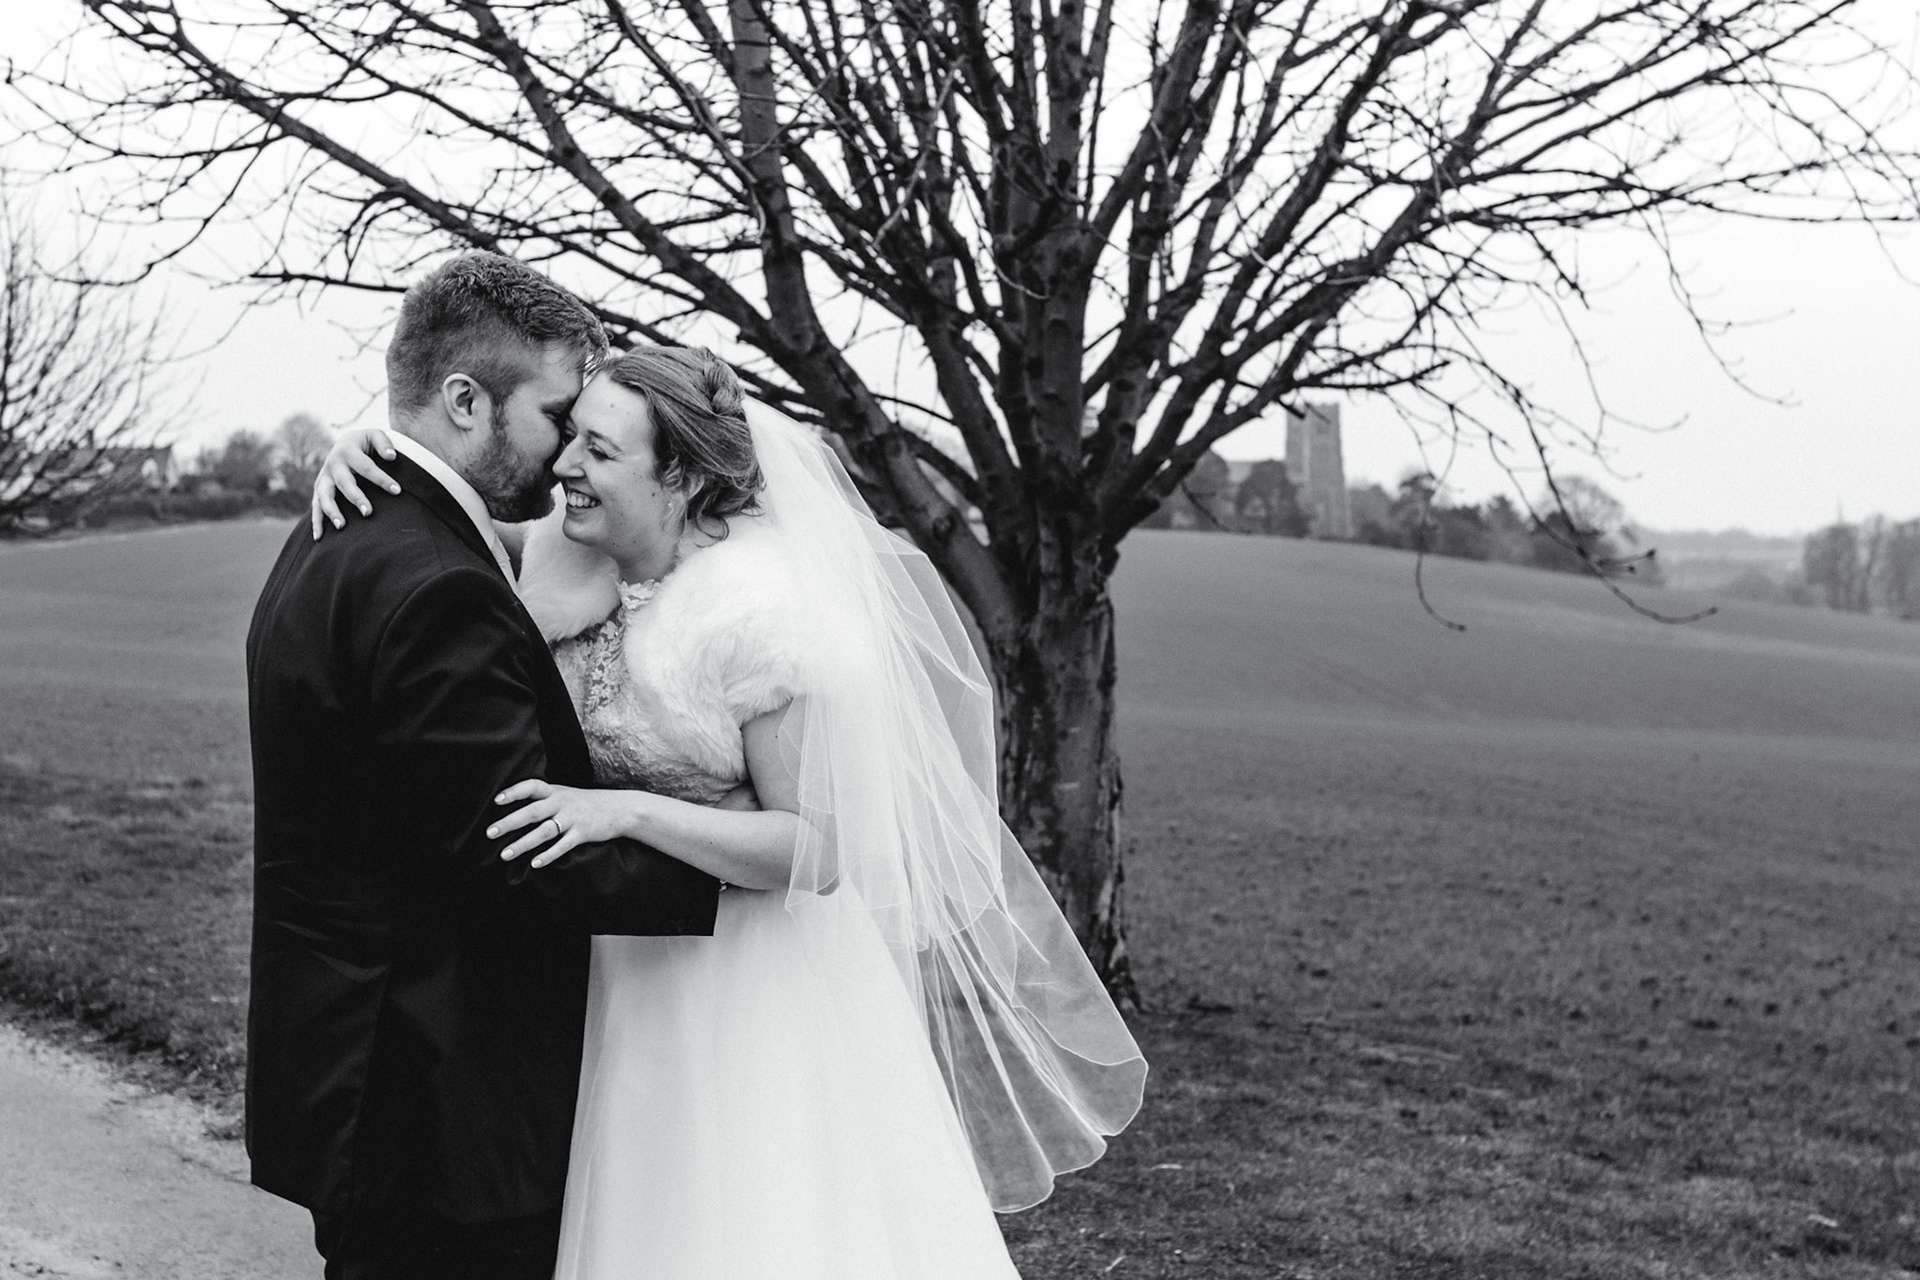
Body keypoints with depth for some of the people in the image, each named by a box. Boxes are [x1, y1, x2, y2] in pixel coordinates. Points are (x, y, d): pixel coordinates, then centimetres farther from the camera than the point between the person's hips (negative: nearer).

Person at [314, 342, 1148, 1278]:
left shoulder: (763, 611, -21)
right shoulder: (570, 567, -3)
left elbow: (820, 849, -21)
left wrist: (627, 812, -29)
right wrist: (358, 454, -15)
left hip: (752, 1007, -6)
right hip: (616, 990, 6)